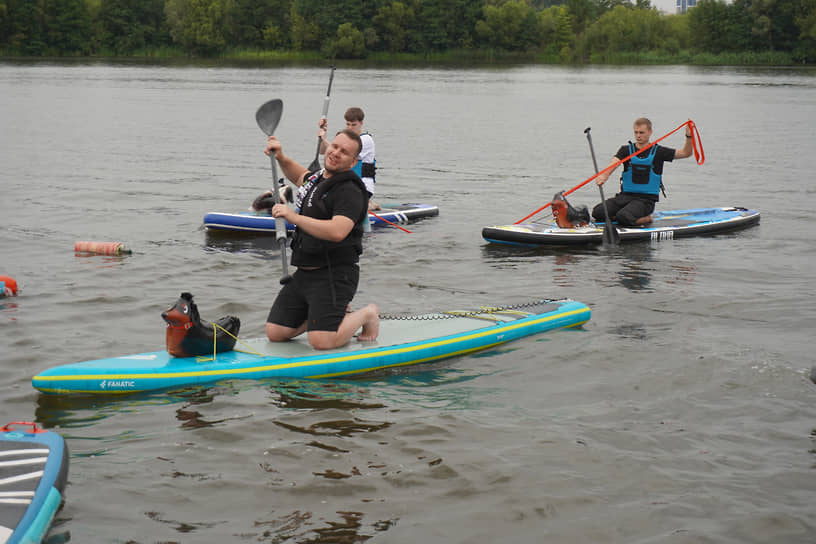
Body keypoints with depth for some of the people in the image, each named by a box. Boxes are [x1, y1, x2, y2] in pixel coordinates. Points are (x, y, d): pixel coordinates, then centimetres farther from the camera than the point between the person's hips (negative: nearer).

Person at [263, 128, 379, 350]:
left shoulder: (349, 191, -16)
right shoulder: (320, 177, 12)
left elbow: (337, 232, -32)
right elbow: (301, 177, 39)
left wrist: (295, 217, -31)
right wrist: (281, 158, 22)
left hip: (335, 275, -9)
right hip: (304, 273, 9)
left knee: (322, 342, -19)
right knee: (275, 333, 4)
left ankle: (367, 315, 9)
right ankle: (336, 312, 21)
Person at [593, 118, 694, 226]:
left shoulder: (658, 151, 3)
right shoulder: (626, 150, 5)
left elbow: (685, 153, 1)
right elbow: (614, 163, -14)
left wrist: (689, 136, -17)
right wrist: (604, 175, -36)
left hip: (646, 200, -4)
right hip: (625, 196, 4)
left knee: (622, 217, -30)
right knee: (598, 212, -16)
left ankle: (645, 219, 1)